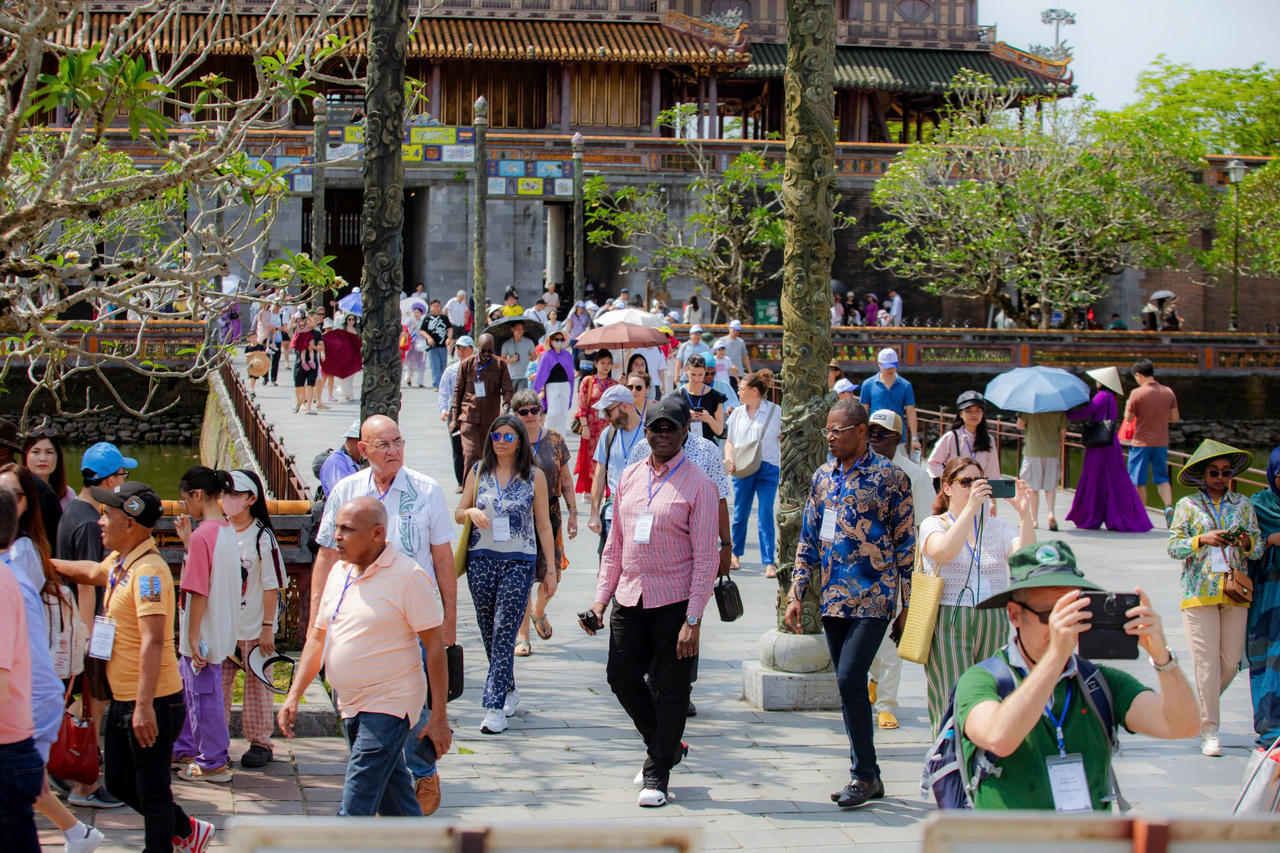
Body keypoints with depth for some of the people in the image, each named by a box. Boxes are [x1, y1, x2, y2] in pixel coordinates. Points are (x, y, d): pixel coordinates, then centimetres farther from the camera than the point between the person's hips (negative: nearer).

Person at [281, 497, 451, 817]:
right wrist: (293, 697, 9)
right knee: (391, 799, 17)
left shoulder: (409, 576, -13)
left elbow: (435, 646, -13)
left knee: (355, 808, -12)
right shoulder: (339, 571, 9)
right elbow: (317, 637, 16)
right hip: (350, 706, 8)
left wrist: (439, 717, -14)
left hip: (389, 706, -8)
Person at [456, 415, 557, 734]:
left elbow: (543, 525, 5)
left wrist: (551, 570, 2)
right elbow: (458, 513, 15)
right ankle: (508, 689, 29)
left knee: (504, 632, -11)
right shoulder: (478, 472, 8)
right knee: (488, 631, 9)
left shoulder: (534, 476, 3)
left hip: (519, 561, -3)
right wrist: (472, 512, -9)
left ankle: (496, 706, -11)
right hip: (481, 560, 3)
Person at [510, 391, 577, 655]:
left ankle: (539, 611, 34)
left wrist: (572, 511, 6)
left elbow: (565, 478, 10)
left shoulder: (554, 439, 4)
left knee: (552, 573, 1)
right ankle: (522, 635, 11)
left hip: (549, 513, 2)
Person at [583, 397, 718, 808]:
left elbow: (706, 557, -9)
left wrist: (693, 620, -15)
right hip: (630, 598, 5)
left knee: (670, 688, 2)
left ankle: (657, 775, 16)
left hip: (675, 602, -5)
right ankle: (666, 746, 31)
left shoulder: (698, 485, -7)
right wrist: (601, 597, 9)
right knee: (622, 676, 8)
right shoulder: (630, 477, 10)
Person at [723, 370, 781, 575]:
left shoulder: (776, 411, 1)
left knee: (765, 516, -6)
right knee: (740, 514, 8)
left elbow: (784, 439, 5)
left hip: (768, 468, -3)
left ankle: (769, 563, -3)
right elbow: (730, 441, 17)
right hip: (742, 469, 3)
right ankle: (736, 554, 27)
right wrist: (729, 458, -3)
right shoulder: (737, 413, 12)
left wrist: (783, 465, -5)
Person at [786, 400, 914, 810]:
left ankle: (864, 774, -4)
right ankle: (867, 776, 17)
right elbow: (808, 540, 16)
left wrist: (909, 605, -4)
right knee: (849, 685, 9)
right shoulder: (823, 477, 11)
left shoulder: (889, 477, -5)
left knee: (849, 680, -16)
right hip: (833, 600, 6)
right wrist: (796, 595, 10)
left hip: (873, 599, -6)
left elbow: (906, 543, -3)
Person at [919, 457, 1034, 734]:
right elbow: (944, 551, -19)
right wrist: (971, 508, -24)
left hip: (994, 627, 3)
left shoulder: (998, 528, 14)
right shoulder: (933, 525, 5)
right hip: (948, 627, -3)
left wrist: (1024, 514, -18)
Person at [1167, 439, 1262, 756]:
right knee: (1206, 661, -8)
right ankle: (1208, 730, -1)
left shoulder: (1242, 504, 12)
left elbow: (1259, 548, 8)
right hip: (1199, 591, -3)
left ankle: (1200, 710, 27)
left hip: (1235, 592, 3)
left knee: (1230, 661, 2)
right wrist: (1203, 540, -19)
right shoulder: (1187, 505, 6)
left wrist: (1246, 542, -15)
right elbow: (1174, 546, -2)